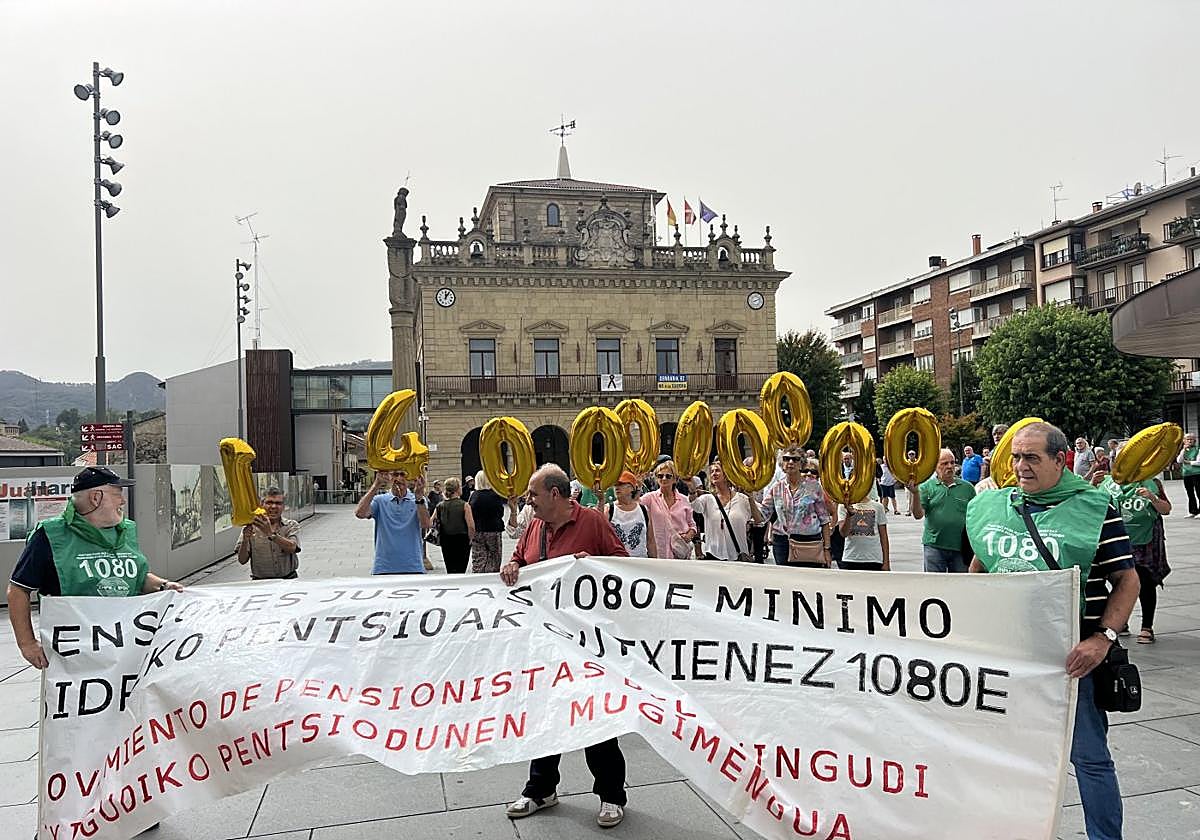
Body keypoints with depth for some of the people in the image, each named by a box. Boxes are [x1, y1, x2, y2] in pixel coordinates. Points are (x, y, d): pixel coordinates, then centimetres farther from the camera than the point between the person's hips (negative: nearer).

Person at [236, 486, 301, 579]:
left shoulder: (292, 525, 6)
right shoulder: (251, 528, 6)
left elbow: (292, 548, -14)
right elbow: (242, 560, 1)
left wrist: (271, 534, -27)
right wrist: (245, 540, -16)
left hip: (288, 579, 0)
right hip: (260, 582, 0)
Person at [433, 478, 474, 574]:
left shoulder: (439, 506, 1)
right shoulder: (464, 505, -11)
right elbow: (471, 526, -16)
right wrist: (470, 539, -1)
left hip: (445, 542, 4)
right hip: (462, 541, -4)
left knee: (450, 571, 15)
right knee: (460, 570, 0)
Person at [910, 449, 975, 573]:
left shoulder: (967, 488, 5)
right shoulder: (927, 487, 1)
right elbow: (918, 515, -8)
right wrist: (915, 494, -24)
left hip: (961, 548, 2)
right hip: (934, 546, -2)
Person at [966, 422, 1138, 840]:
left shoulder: (1094, 509, -8)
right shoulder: (993, 506, 5)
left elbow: (1126, 579, -7)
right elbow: (979, 566, 18)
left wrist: (1103, 638, -18)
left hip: (1069, 653, -5)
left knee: (1089, 755, 5)